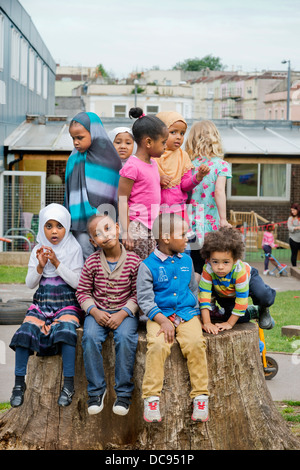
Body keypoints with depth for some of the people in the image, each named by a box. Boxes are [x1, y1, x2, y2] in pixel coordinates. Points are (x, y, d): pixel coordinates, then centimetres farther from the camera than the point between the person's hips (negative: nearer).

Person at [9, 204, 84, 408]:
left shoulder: (74, 249, -1)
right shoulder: (38, 250, 9)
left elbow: (77, 282, -8)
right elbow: (30, 284, 7)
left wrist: (57, 263, -17)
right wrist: (40, 266, -12)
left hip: (67, 302, -3)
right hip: (42, 302, 3)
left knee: (65, 329, -32)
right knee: (26, 329, -22)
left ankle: (68, 384, -26)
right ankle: (19, 382, -11)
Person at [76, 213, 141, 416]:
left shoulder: (133, 260, -5)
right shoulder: (92, 262, -1)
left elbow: (138, 293, -2)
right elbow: (83, 292, 4)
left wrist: (124, 313, -15)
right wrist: (94, 312, -11)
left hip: (125, 311, -1)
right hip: (98, 311, 1)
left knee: (125, 337, -30)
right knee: (90, 337, -27)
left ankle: (124, 391, -16)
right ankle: (96, 390, -12)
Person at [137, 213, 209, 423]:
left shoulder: (186, 260, 13)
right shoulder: (148, 265, -2)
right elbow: (144, 298, -5)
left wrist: (195, 312, 11)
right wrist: (162, 320, -16)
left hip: (187, 313, 3)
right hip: (160, 315, -3)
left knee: (196, 343, -25)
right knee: (157, 345, -30)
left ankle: (201, 397, -16)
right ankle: (151, 398, -20)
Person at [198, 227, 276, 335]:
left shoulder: (240, 270, -42)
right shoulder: (208, 270, -38)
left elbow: (241, 300, -36)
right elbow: (204, 295, -34)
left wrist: (230, 323, -33)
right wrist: (206, 323, -40)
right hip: (223, 293, 2)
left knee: (266, 298, -29)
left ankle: (263, 310, 7)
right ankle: (254, 312, 13)